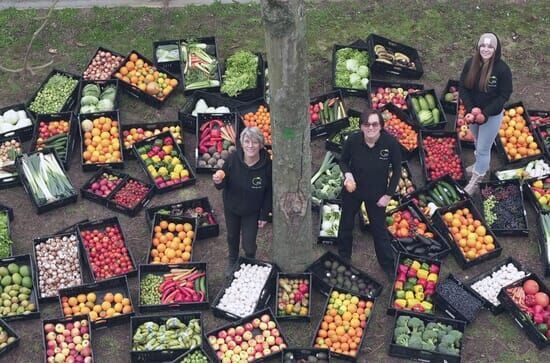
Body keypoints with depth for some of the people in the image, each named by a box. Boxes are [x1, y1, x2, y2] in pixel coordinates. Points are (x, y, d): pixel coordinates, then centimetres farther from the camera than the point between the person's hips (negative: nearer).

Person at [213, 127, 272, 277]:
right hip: (231, 207, 2)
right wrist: (219, 182, -36)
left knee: (249, 245, 5)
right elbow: (224, 185, -12)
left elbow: (269, 192, -12)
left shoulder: (267, 165, -27)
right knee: (232, 236, 24)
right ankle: (232, 262, 54)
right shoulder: (233, 159, -26)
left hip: (252, 211, -2)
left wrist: (264, 215, -6)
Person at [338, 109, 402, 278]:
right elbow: (343, 161, -4)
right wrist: (347, 173, -25)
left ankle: (388, 266, 32)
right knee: (346, 225, 21)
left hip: (377, 194, -1)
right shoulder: (352, 140, -24)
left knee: (380, 229, 12)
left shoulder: (390, 143, -26)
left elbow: (397, 170, -10)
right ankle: (343, 258, 47)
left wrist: (388, 194, -9)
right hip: (352, 189, 2)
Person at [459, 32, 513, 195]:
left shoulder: (502, 69, -23)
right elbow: (463, 87, -7)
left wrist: (486, 112, -24)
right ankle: (481, 165, 54)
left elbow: (505, 95, -17)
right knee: (478, 142, 27)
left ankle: (475, 180, 26)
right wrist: (471, 108, -20)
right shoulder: (471, 64, -12)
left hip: (492, 116, -4)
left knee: (483, 148, 7)